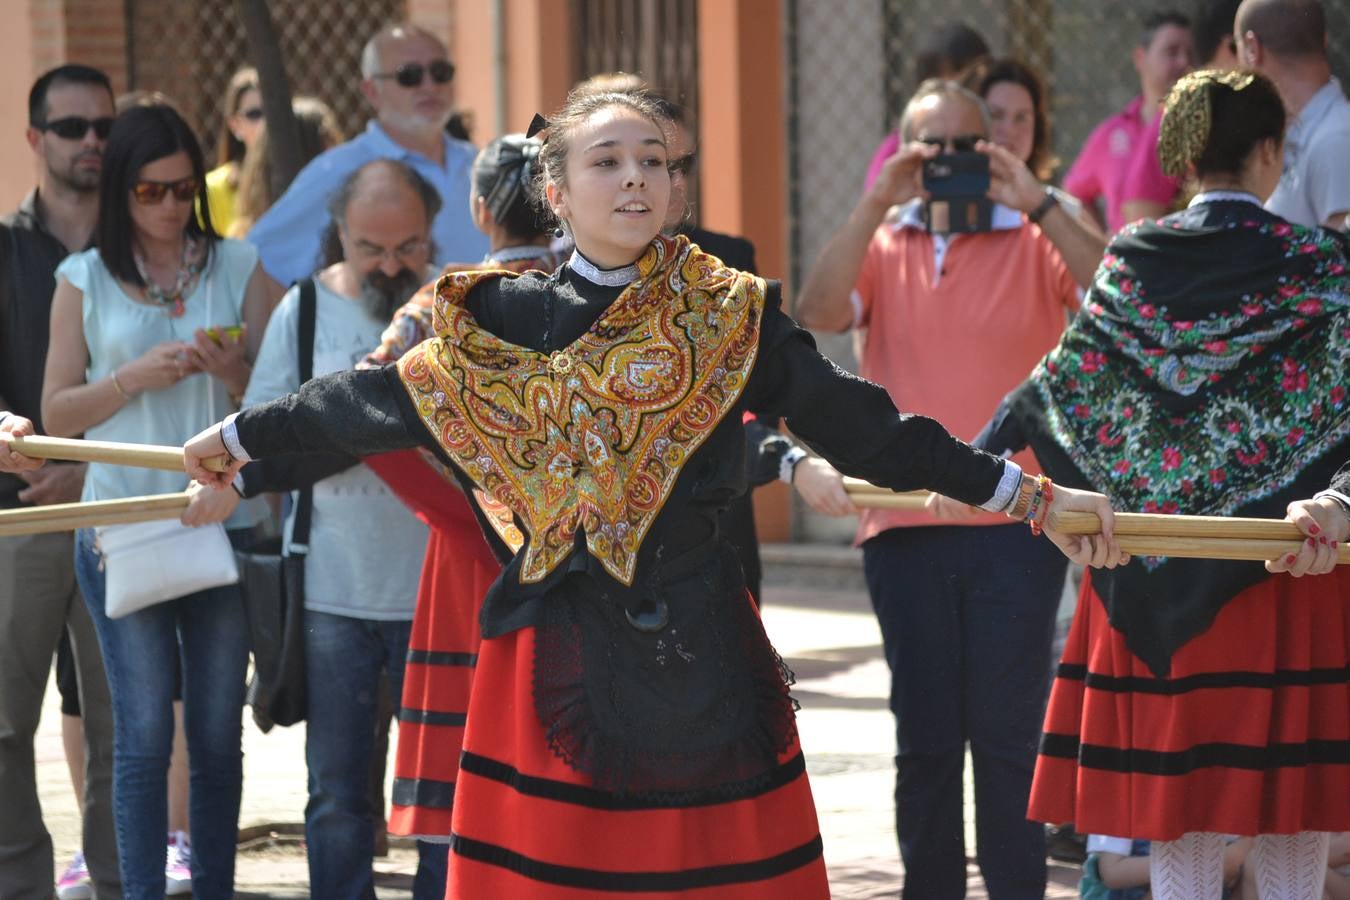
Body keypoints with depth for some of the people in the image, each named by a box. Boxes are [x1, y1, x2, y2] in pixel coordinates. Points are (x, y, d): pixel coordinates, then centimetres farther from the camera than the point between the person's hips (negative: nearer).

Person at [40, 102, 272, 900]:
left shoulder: (239, 267, 7)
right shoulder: (86, 279, 5)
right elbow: (58, 414, 3)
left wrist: (238, 376, -13)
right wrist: (138, 377, -12)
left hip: (225, 523, 1)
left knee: (218, 733, 6)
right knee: (144, 735, -3)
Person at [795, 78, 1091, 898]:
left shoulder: (1035, 241, 3)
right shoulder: (881, 244, 9)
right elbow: (818, 314, -8)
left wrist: (1037, 205, -19)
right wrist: (877, 204, -14)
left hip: (1015, 523, -2)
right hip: (905, 525, 2)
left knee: (1007, 732, -4)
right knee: (924, 736, 9)